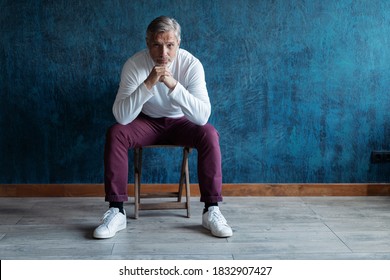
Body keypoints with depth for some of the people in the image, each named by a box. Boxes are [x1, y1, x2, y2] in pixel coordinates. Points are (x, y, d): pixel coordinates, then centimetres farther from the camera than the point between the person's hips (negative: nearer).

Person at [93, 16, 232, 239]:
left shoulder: (191, 64, -22)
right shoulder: (134, 64, -21)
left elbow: (203, 116, -31)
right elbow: (121, 116, -29)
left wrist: (174, 85, -42)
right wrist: (148, 84, -41)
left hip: (180, 122, 0)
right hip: (147, 122, 0)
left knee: (209, 133, -29)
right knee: (115, 133, -27)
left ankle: (212, 210, -19)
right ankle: (116, 211, -19)